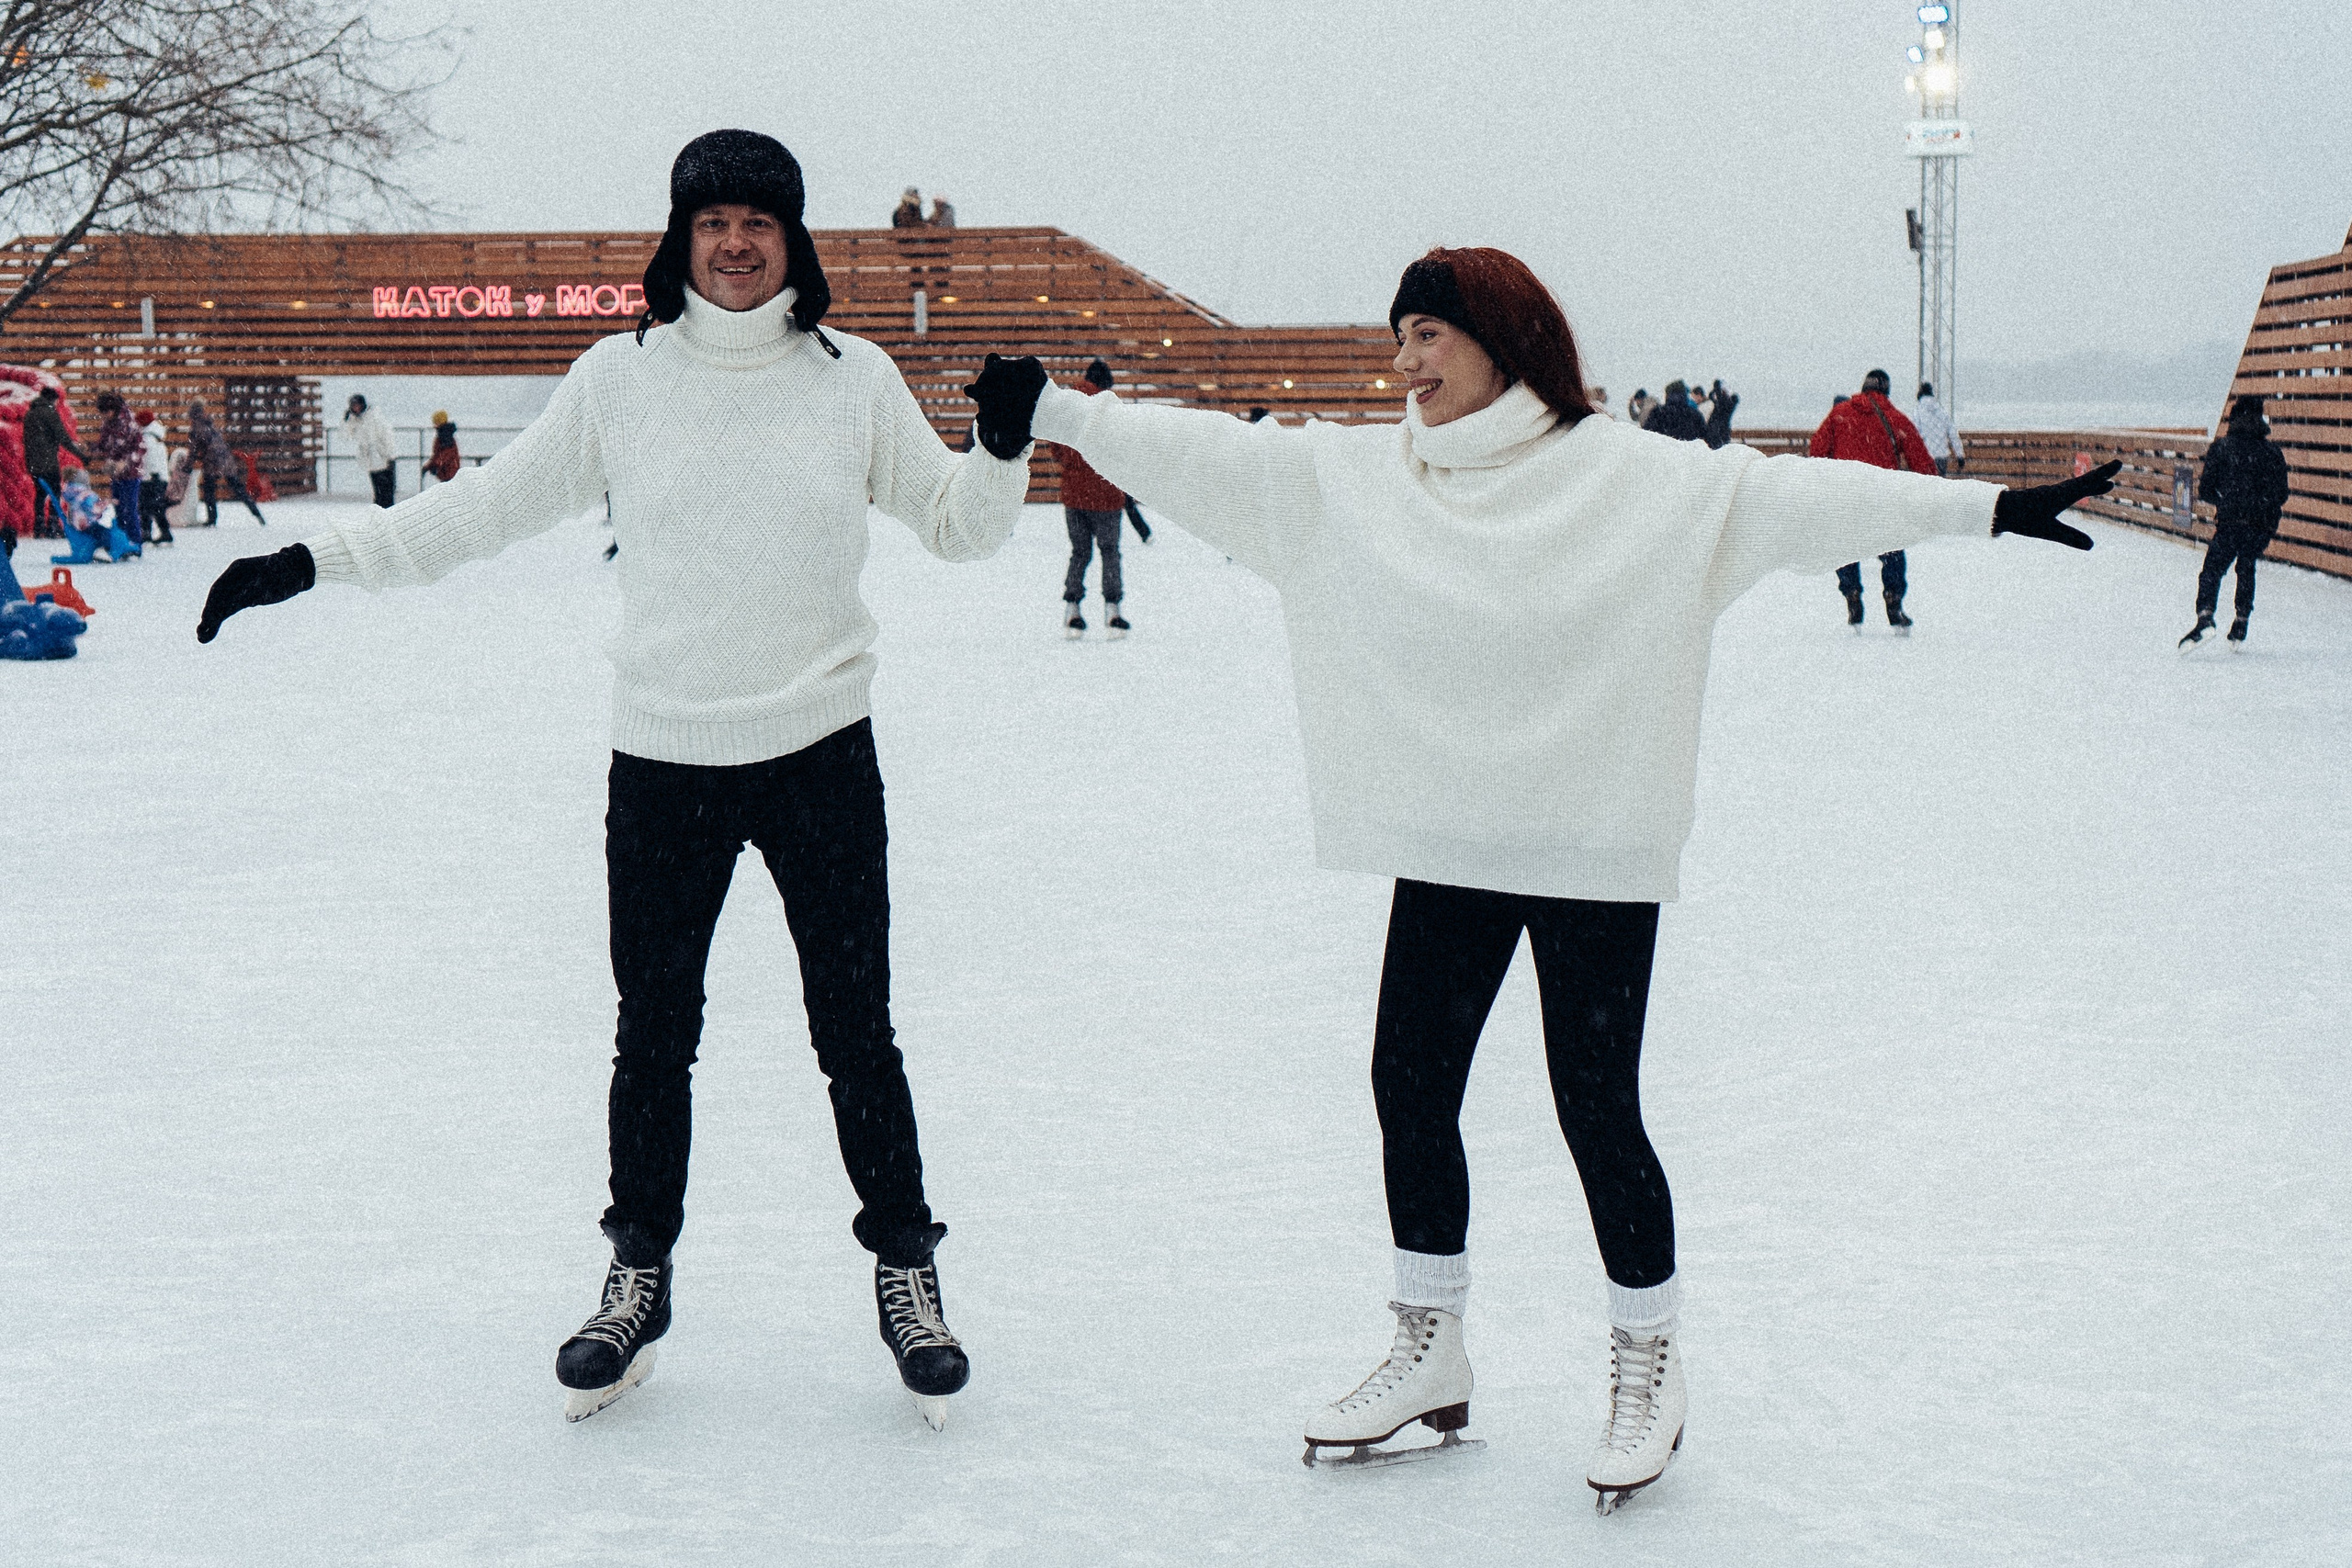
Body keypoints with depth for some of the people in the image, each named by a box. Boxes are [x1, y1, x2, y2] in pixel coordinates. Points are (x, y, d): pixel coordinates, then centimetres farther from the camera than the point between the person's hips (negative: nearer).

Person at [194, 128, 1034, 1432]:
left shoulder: (852, 377, 0)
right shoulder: (621, 376, -1)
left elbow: (954, 527, 7)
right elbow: (488, 507, 5)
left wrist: (1005, 451, -13)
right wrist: (313, 560, 1)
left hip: (819, 752, -1)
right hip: (662, 757, 1)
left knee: (855, 1028, 4)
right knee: (654, 1033, 11)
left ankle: (904, 1267, 22)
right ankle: (640, 1274, 29)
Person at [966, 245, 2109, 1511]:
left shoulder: (1633, 476, -7)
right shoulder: (1354, 476, 4)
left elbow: (1793, 497, -10)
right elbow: (1210, 453, 3)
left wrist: (1984, 507, -15)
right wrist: (1052, 412, -3)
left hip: (1593, 848, -4)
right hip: (1446, 846, 5)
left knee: (1597, 1109, 0)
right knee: (1410, 1086, 10)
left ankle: (1648, 1361, 22)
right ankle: (1429, 1357, 28)